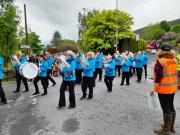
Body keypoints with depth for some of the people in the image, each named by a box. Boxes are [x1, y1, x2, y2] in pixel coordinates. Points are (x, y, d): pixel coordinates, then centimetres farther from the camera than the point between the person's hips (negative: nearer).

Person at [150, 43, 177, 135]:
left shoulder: (160, 61, -18)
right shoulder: (174, 60, 4)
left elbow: (158, 77, -20)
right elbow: (175, 74, 12)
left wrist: (154, 89, -13)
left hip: (164, 89, -8)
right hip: (173, 87, 8)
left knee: (165, 109, 2)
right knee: (171, 106, 18)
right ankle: (171, 126, 33)